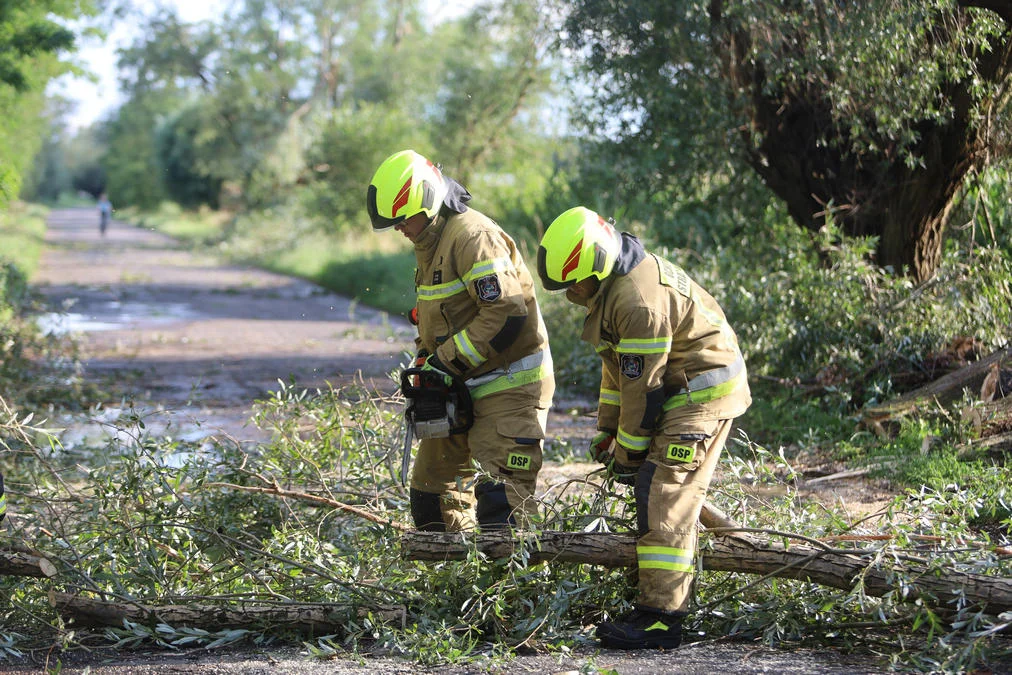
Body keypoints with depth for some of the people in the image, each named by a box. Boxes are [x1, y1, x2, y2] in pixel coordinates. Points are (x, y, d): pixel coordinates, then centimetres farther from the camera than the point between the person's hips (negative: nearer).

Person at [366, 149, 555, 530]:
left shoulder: (472, 236, -19)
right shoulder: (430, 243, 13)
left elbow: (506, 313, -27)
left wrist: (447, 362, -22)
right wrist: (426, 364, 7)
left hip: (509, 385, -10)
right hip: (464, 386, 10)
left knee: (501, 496, -16)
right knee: (433, 487, 14)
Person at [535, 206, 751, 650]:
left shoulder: (640, 299, -26)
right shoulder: (611, 288, 8)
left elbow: (644, 384, -21)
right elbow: (618, 368, 17)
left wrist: (629, 452, -12)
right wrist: (606, 432, 16)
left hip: (702, 395, -11)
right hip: (678, 394, 11)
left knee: (664, 502, -15)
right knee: (653, 491, 15)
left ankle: (659, 620, -17)